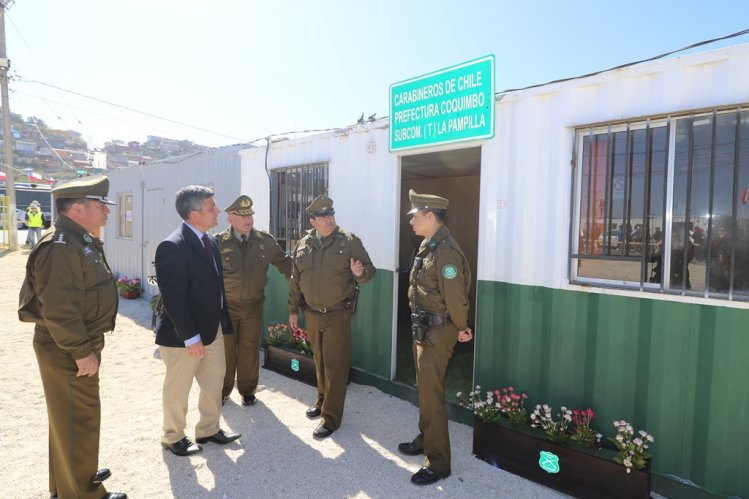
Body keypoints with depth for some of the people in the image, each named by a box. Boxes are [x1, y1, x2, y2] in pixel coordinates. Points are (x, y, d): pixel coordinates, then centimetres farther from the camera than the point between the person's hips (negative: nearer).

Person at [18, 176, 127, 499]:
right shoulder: (61, 247, -23)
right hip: (67, 351, -10)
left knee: (70, 417, 23)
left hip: (78, 345, 10)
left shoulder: (80, 241, 10)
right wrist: (82, 351, -22)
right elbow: (59, 309, -27)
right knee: (79, 420, 4)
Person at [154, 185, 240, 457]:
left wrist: (223, 320, 7)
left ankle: (208, 429, 38)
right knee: (178, 388, 13)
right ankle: (173, 437, 35)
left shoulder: (211, 241, 4)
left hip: (213, 328, 8)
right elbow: (173, 298, -23)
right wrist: (190, 337, -21)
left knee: (214, 380, 19)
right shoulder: (172, 247, -22)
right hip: (183, 334, -8)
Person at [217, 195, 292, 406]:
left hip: (253, 306, 2)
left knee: (249, 349, 13)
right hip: (226, 306, -1)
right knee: (225, 350, 11)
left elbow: (285, 263, 6)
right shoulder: (219, 243, -8)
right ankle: (223, 390, 31)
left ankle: (247, 390, 31)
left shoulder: (266, 241, -2)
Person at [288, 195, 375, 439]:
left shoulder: (349, 241, -9)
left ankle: (331, 417, 13)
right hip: (312, 314, 5)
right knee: (320, 362, 20)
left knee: (335, 366, 0)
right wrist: (293, 310, 11)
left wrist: (360, 272, -29)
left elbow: (369, 270, -6)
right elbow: (295, 280, 9)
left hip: (338, 314, -4)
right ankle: (322, 401, 41)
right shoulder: (303, 245, 3)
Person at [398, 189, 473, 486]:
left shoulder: (445, 251, -24)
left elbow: (455, 298, -24)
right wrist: (421, 328, 13)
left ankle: (438, 463, 15)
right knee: (424, 389, 22)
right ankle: (425, 439, 40)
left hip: (437, 332, -10)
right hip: (423, 329, 10)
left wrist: (461, 328, -9)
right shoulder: (427, 246, 9)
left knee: (431, 395, 0)